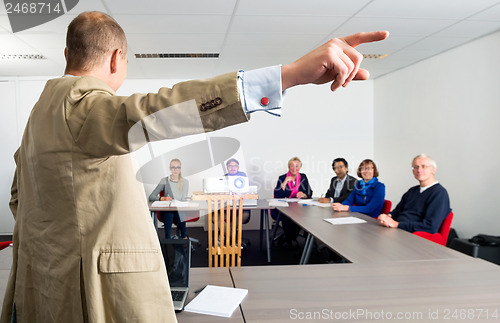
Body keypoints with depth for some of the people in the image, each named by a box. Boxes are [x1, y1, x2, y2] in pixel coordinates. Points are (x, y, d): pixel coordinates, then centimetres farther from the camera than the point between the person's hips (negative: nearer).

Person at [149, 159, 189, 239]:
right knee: (169, 214, -33)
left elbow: (183, 199, 0)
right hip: (166, 210, -1)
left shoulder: (185, 182, 7)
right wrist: (163, 198, -21)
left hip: (179, 210, 1)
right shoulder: (164, 181, 4)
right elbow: (151, 197, -1)